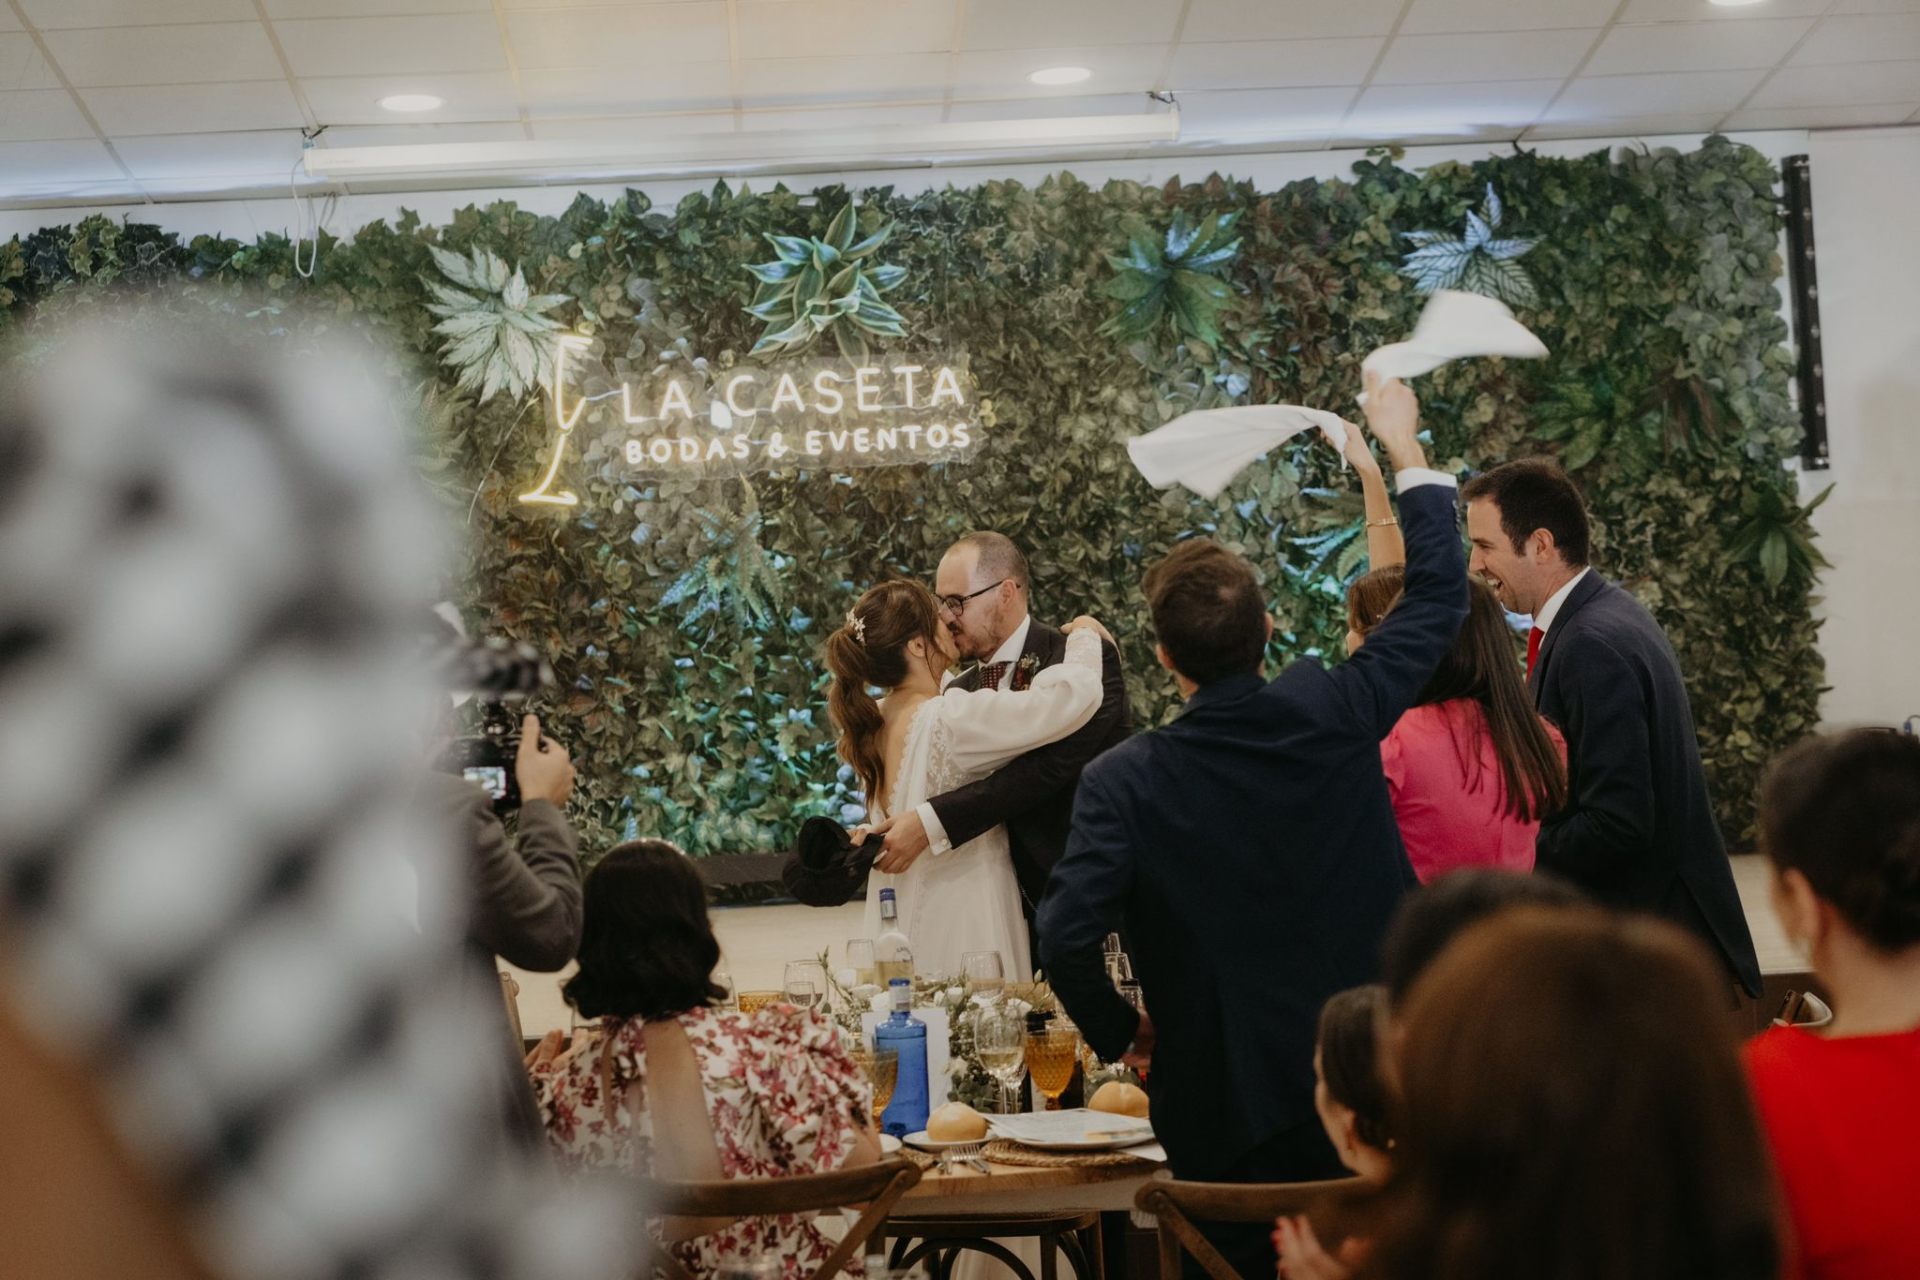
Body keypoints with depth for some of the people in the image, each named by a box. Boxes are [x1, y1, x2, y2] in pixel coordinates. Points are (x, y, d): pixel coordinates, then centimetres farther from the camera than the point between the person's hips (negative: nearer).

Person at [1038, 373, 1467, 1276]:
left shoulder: (1123, 782, -14)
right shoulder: (1333, 715, -8)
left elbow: (1067, 941, -22)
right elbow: (1437, 595, 6)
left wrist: (1121, 1034, -2)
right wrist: (1407, 453, 17)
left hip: (1226, 1108, -2)